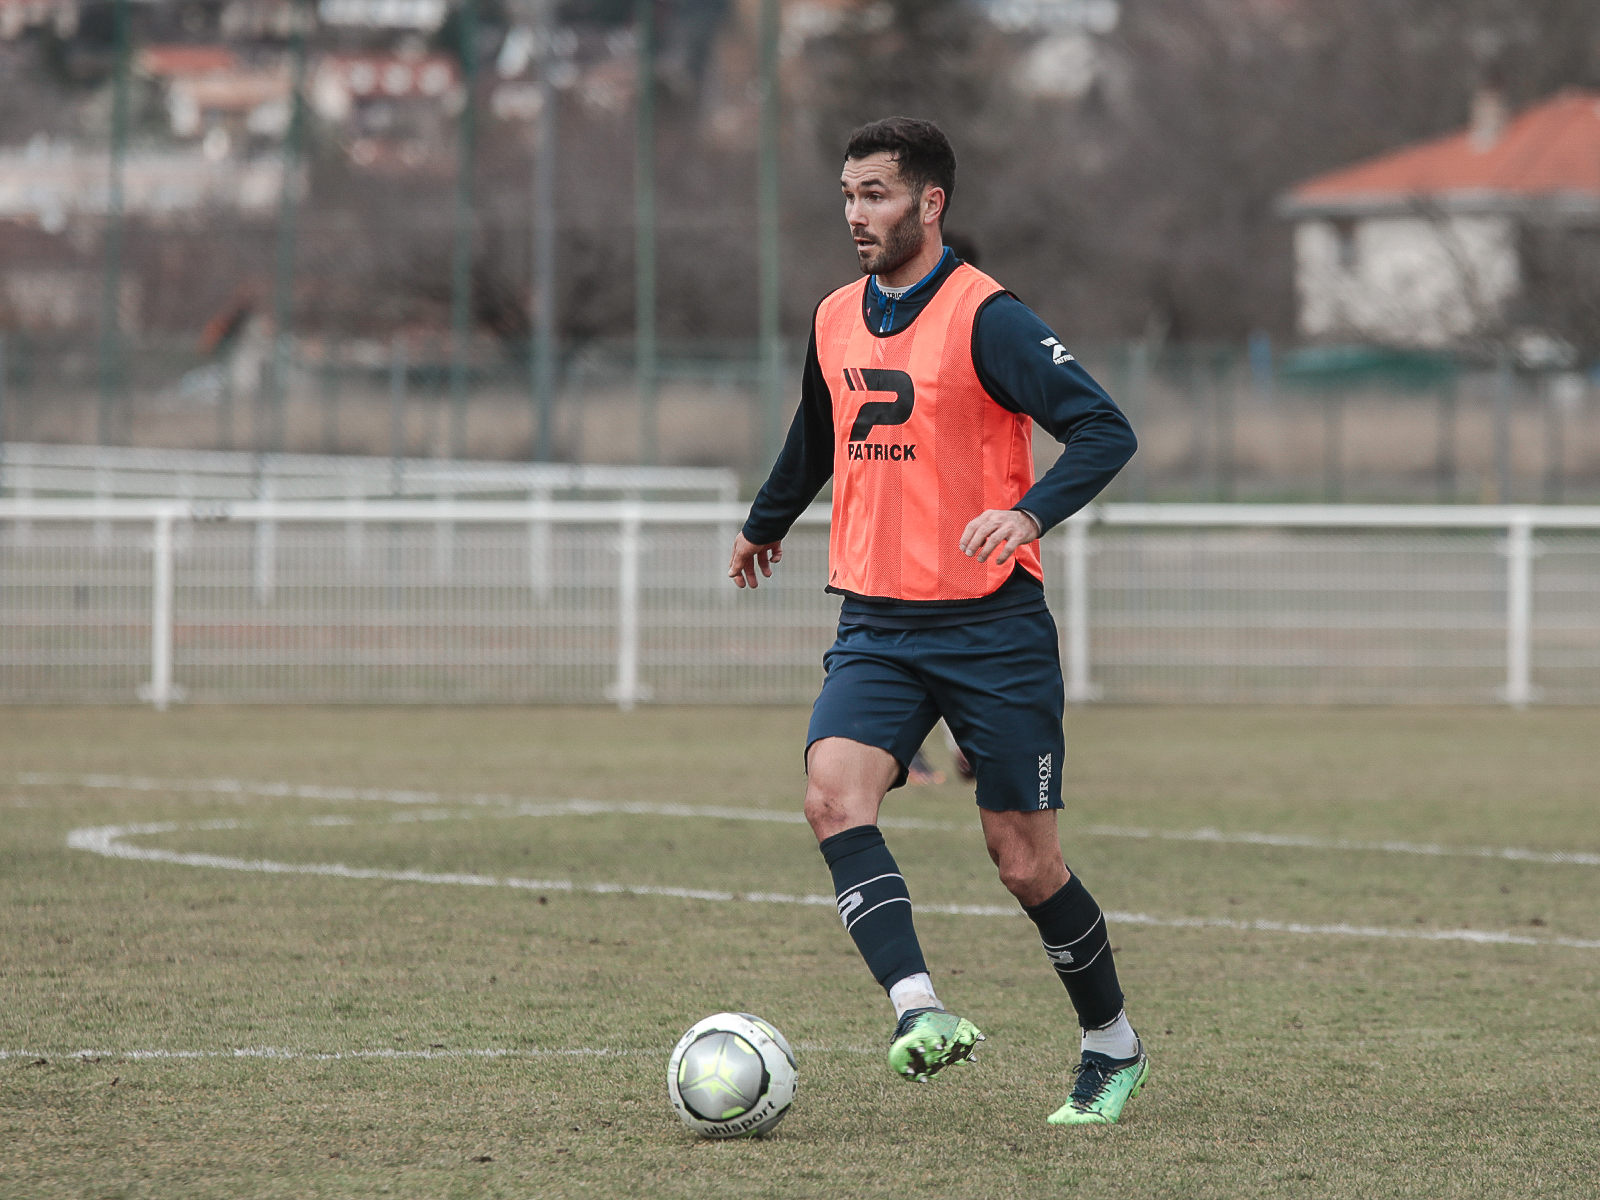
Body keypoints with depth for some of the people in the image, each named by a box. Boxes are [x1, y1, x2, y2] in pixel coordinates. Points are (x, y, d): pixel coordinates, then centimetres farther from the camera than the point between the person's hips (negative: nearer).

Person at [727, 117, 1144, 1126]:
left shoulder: (984, 316, -11)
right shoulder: (836, 321, 10)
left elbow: (1105, 429, -17)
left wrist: (1030, 513, -33)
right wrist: (767, 523, 46)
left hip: (992, 627, -5)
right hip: (876, 625, 5)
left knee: (1026, 860, 1)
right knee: (834, 797, -22)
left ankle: (1113, 1046, 22)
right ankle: (921, 1012, -30)